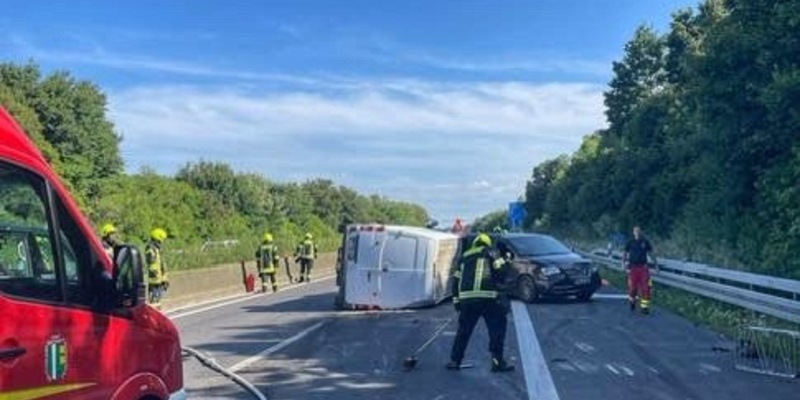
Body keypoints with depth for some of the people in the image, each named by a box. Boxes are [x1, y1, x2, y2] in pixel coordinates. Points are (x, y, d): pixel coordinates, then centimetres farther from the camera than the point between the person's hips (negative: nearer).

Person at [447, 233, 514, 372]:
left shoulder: (464, 257, 24)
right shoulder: (490, 253, 11)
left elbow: (456, 280, 22)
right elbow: (502, 269, -4)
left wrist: (456, 300, 25)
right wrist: (499, 283, 14)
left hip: (466, 298, 5)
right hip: (488, 298, -4)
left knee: (464, 330, 15)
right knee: (497, 328, 5)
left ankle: (454, 361, 18)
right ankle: (497, 361, 0)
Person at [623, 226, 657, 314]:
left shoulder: (645, 242, 5)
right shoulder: (630, 242, 2)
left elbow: (651, 253, 13)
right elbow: (625, 253, 7)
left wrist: (656, 263, 13)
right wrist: (624, 263, -6)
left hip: (643, 267, 1)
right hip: (633, 267, -1)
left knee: (645, 287, -6)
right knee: (632, 287, 2)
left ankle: (644, 307, -2)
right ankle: (632, 302, 29)